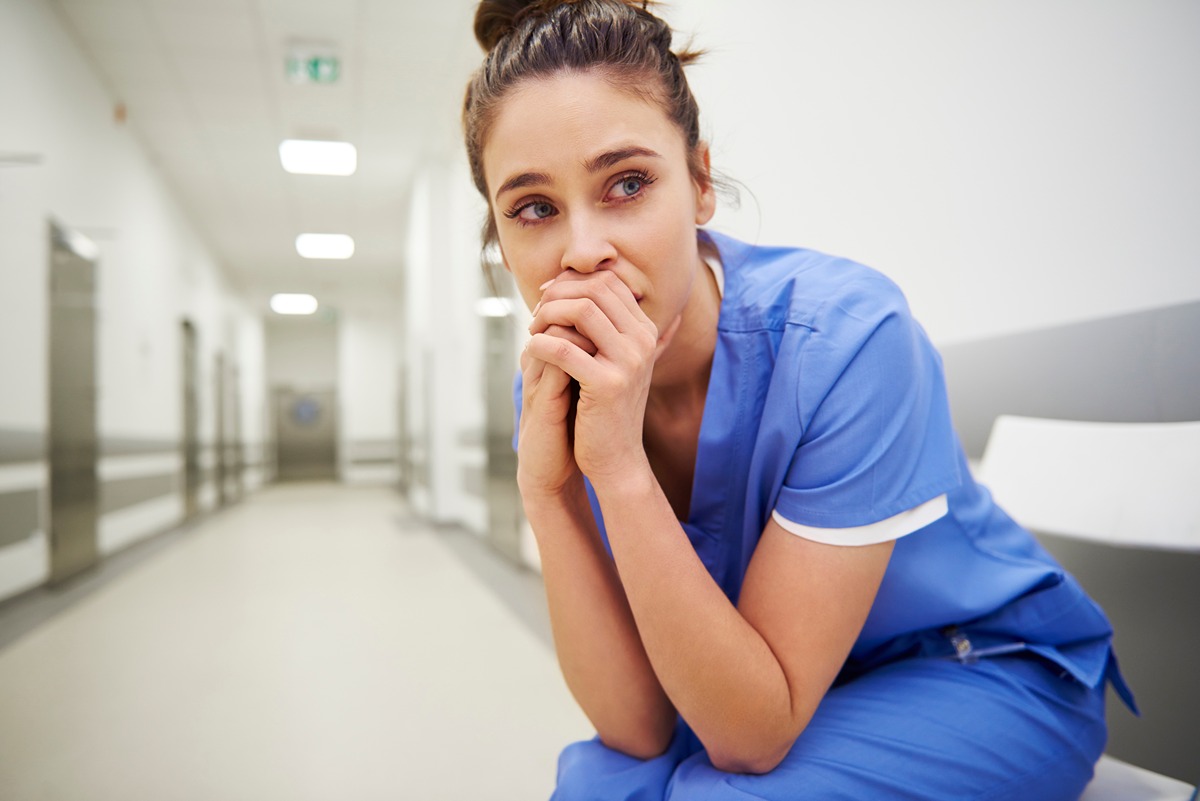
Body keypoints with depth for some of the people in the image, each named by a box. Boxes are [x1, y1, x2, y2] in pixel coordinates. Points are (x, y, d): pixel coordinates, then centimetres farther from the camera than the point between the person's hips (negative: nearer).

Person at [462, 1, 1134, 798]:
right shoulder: (559, 383, -14)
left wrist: (620, 465, -36)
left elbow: (753, 735, -26)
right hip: (744, 692, 4)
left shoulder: (846, 336, -29)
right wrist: (546, 488, -31)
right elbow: (639, 726, -17)